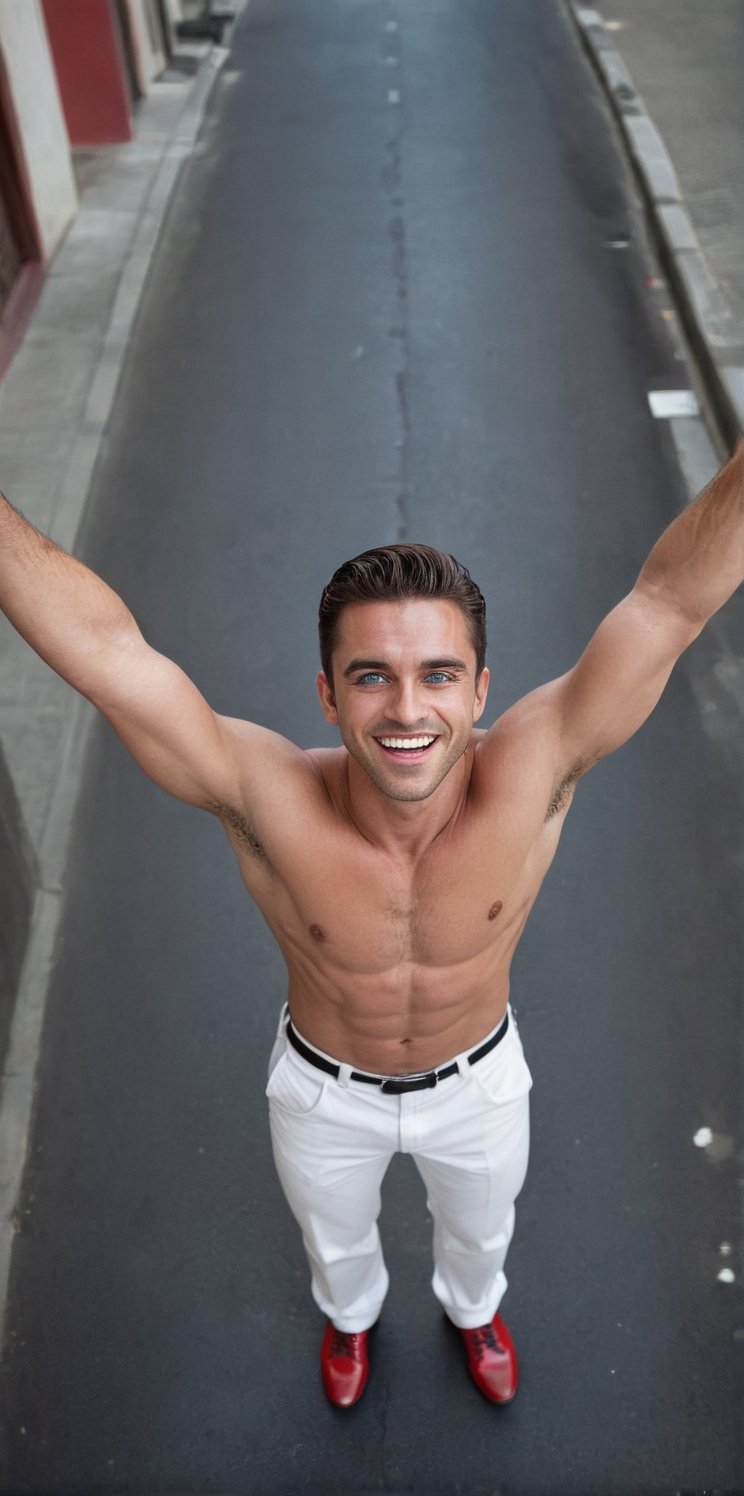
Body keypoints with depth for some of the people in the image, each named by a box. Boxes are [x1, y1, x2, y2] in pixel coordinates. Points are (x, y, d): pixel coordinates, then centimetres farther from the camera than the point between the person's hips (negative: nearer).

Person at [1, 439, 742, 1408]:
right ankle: (351, 1315, 71)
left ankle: (473, 1307, 72)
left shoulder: (530, 778, -37)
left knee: (479, 1228, 34)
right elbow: (104, 647, -48)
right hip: (325, 1097, 0)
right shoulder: (271, 802, -38)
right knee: (335, 1239, 33)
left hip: (479, 1083, 1)